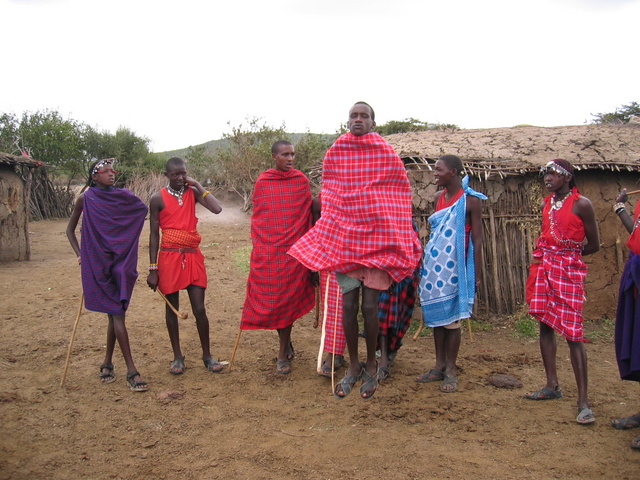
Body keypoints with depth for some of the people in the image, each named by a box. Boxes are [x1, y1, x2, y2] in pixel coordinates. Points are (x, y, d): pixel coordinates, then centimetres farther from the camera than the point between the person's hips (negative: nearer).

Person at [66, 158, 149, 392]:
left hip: (121, 262, 3)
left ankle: (107, 363, 25)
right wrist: (80, 255, 0)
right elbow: (70, 229, 10)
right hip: (97, 263, -3)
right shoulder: (85, 199, 0)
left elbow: (144, 209, 15)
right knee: (117, 314, -6)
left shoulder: (123, 196, 4)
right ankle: (131, 371, -5)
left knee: (115, 314, 7)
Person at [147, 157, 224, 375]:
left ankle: (207, 355, 17)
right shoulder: (158, 199, -3)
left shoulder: (193, 192, 3)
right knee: (171, 308, 9)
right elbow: (154, 235, -1)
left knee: (199, 309, 2)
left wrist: (198, 185, -8)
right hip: (169, 257, -1)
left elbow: (217, 208, -13)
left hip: (193, 257, 1)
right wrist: (153, 269, -4)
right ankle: (177, 356, 23)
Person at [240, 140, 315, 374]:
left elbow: (307, 215, 7)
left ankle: (283, 355, 12)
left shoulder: (301, 181, 3)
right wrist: (257, 244, 11)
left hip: (292, 249, -1)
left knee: (287, 299, 1)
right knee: (268, 298, 5)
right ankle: (286, 343, 28)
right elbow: (256, 216, 12)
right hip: (266, 250, 1)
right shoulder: (262, 182, 5)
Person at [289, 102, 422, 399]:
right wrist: (324, 238, 10)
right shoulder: (334, 155, 6)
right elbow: (328, 199, 13)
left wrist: (404, 239, 3)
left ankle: (371, 366, 16)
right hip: (343, 238, 2)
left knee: (370, 305, -3)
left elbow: (401, 197, 5)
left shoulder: (388, 155, 1)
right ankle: (353, 367, 18)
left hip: (377, 238, -2)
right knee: (349, 304, 2)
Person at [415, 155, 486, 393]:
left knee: (451, 319, 0)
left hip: (453, 267, -6)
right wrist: (426, 262, 15)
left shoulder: (470, 200, -8)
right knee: (436, 317, 9)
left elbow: (477, 239, -8)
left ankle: (450, 371, 10)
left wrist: (477, 273, -11)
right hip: (433, 264, 6)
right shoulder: (439, 197, 11)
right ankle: (439, 366, 19)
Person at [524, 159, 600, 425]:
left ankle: (583, 401, -7)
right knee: (545, 325, 9)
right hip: (543, 268, 7)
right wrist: (546, 256, 4)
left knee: (573, 333, -10)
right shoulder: (547, 204, 13)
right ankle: (552, 386, 21)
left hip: (569, 270, -7)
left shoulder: (581, 204, -6)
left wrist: (565, 254, 5)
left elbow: (594, 245, -2)